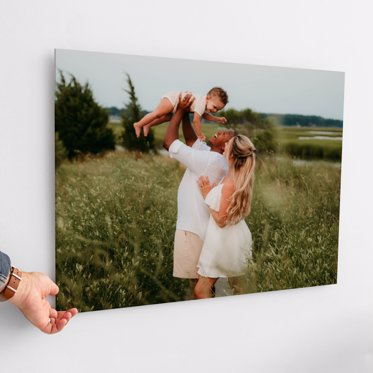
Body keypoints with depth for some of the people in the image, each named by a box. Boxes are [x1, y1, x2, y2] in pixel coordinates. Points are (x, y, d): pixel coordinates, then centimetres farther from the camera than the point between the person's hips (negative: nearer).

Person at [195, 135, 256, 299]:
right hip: (233, 237, 9)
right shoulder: (240, 178, -1)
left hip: (223, 240, -9)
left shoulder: (230, 184, -29)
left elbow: (221, 220, -22)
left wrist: (207, 195, -15)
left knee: (201, 291, 1)